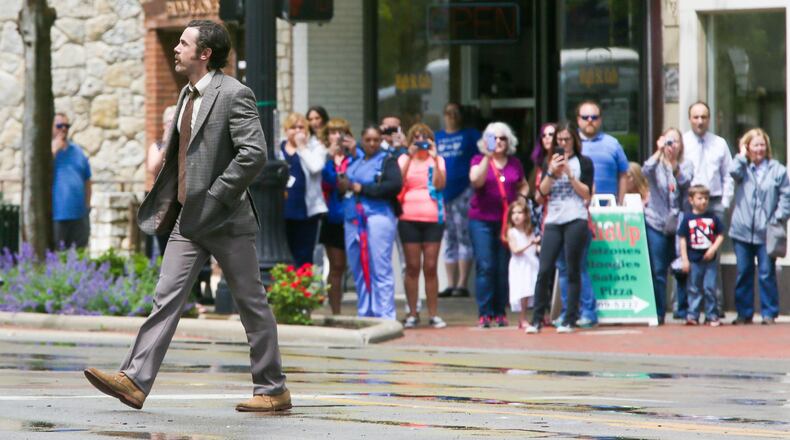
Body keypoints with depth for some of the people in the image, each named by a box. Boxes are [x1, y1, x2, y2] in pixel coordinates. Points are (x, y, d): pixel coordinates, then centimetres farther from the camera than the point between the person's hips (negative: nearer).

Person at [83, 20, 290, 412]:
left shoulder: (233, 94, -13)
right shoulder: (188, 94, 14)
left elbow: (254, 154, -22)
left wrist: (215, 198, -20)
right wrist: (166, 204, 14)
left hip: (225, 219, -8)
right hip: (189, 218, 8)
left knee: (252, 304, 2)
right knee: (166, 298, -1)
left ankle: (272, 390, 10)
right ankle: (135, 381, -7)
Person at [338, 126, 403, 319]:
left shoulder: (387, 160, 2)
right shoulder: (354, 161, 21)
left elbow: (395, 185, -12)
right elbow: (341, 183, 24)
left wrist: (362, 188, -11)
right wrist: (342, 185, -1)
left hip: (378, 216, -6)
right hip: (353, 219, 6)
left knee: (380, 270, -8)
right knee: (358, 271, 9)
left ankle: (385, 316, -7)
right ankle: (364, 314, 16)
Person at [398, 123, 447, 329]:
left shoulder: (437, 160, 9)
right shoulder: (404, 159, 9)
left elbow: (440, 184, -6)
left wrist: (434, 158, -11)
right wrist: (410, 156, -12)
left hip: (433, 219, 0)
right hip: (409, 218, 0)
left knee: (430, 267, 0)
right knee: (412, 266, 1)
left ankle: (433, 314, 4)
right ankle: (412, 313, 6)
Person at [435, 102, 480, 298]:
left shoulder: (470, 135, 7)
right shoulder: (436, 138, 19)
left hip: (463, 191, -5)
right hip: (442, 192, 5)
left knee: (463, 236, -10)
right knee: (449, 239, 7)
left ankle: (462, 284, -12)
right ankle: (451, 284, 9)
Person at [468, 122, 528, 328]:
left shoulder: (514, 164, 11)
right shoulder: (479, 160, 3)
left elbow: (523, 186, 26)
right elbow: (476, 181, -16)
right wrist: (488, 157, -22)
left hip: (506, 221, 3)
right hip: (482, 220, -3)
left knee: (503, 269, 1)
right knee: (485, 267, -9)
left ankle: (500, 313, 8)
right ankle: (484, 313, -7)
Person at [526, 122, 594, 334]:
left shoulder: (583, 162, 7)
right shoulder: (549, 163, 15)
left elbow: (587, 193, -2)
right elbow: (540, 195, 6)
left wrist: (569, 173, -8)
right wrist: (552, 173, -6)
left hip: (576, 220, -3)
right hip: (553, 222, 3)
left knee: (573, 271, -2)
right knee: (544, 271, -5)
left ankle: (569, 320, 1)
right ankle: (536, 319, -1)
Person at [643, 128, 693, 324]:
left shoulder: (686, 165, 5)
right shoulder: (656, 164, 2)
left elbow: (686, 182, -13)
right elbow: (646, 170, -20)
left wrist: (674, 166, -26)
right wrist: (659, 151, -28)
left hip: (678, 223, 1)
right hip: (656, 223, -1)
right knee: (658, 271, -3)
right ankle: (658, 313, 3)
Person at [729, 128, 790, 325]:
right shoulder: (743, 168, 7)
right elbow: (733, 172, -16)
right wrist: (742, 156, -3)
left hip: (766, 233, -2)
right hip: (742, 231, 2)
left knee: (766, 274, -2)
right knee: (743, 273, 8)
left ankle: (769, 313, 5)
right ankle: (744, 313, 15)